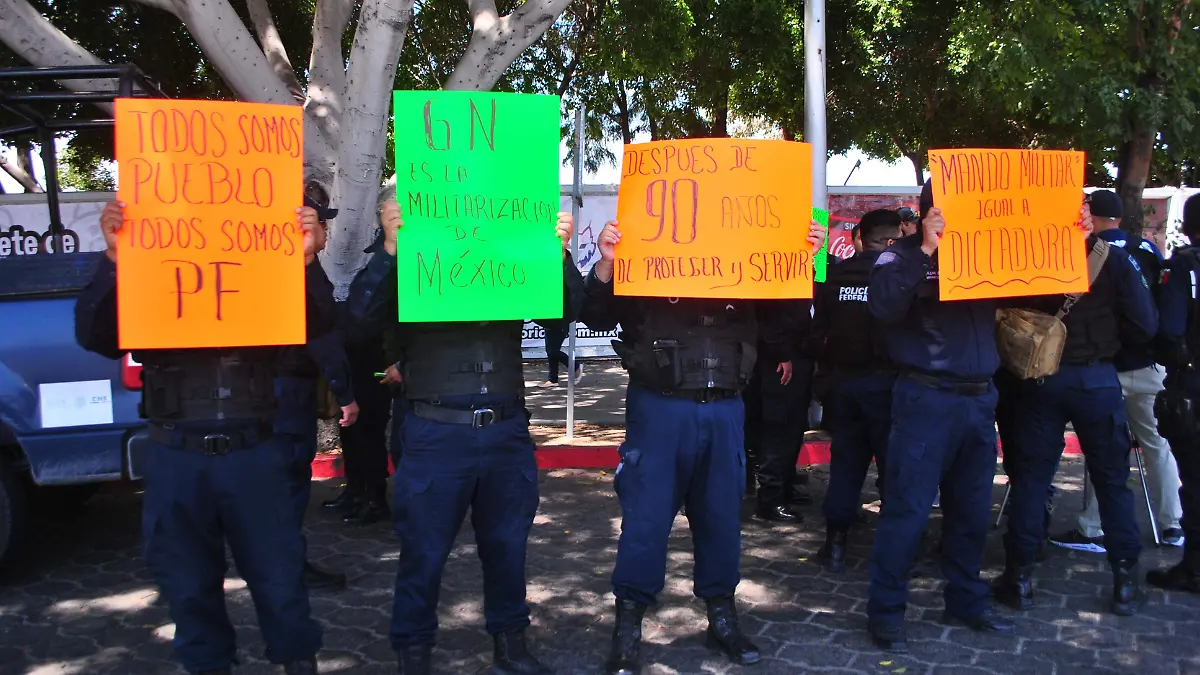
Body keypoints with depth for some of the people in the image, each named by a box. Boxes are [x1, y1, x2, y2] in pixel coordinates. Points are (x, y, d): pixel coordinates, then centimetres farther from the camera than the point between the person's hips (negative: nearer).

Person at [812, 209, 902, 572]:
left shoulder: (836, 274, 2)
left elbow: (818, 329, 7)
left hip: (844, 379, 4)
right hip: (886, 381, -4)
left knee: (845, 460, 12)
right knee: (894, 461, 6)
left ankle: (835, 543, 14)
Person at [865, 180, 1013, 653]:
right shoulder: (902, 256, -3)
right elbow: (883, 306, -22)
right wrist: (926, 252, -21)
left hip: (979, 398, 6)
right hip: (926, 399, -5)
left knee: (972, 508, 15)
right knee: (907, 508, -3)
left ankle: (966, 601, 30)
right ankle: (885, 610, 7)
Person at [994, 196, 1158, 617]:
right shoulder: (1113, 259, -6)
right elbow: (1145, 325, -7)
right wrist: (1107, 337, 10)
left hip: (1039, 379, 1)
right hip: (1097, 378, -1)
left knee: (1030, 477, 7)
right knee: (1112, 479, 10)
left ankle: (1019, 577, 9)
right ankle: (1125, 581, 15)